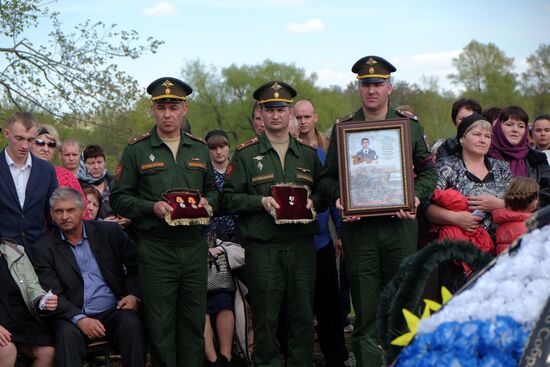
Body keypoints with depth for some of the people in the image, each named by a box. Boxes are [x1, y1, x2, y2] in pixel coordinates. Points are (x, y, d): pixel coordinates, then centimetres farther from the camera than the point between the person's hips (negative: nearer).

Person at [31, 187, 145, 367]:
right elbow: (52, 295, -5)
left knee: (131, 323, -29)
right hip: (72, 316, -1)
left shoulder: (109, 232, 6)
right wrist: (80, 319, -20)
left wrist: (134, 295, -4)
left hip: (112, 311, 1)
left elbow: (135, 264, 13)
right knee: (68, 333, -33)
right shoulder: (44, 248, 2)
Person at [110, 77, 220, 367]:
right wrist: (152, 207, -15)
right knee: (160, 325, 1)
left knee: (194, 322, 8)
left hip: (195, 246, 3)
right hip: (155, 248, -3)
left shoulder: (200, 149, 12)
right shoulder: (136, 150, 0)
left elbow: (212, 189, 21)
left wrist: (208, 201, -2)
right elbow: (119, 199, 0)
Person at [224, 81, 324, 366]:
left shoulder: (308, 154, 14)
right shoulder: (245, 154, 4)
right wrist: (261, 201, -13)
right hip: (262, 249, -3)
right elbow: (230, 197, 1)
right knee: (265, 319, 1)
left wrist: (312, 202, -4)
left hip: (302, 246, 3)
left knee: (303, 316, 5)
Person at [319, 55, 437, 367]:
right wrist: (338, 197, -9)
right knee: (366, 309, 1)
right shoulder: (343, 128, 7)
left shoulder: (410, 125, 8)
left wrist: (416, 196, -7)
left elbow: (428, 171, 12)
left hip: (401, 224, 1)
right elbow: (328, 177, 10)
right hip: (359, 227, 0)